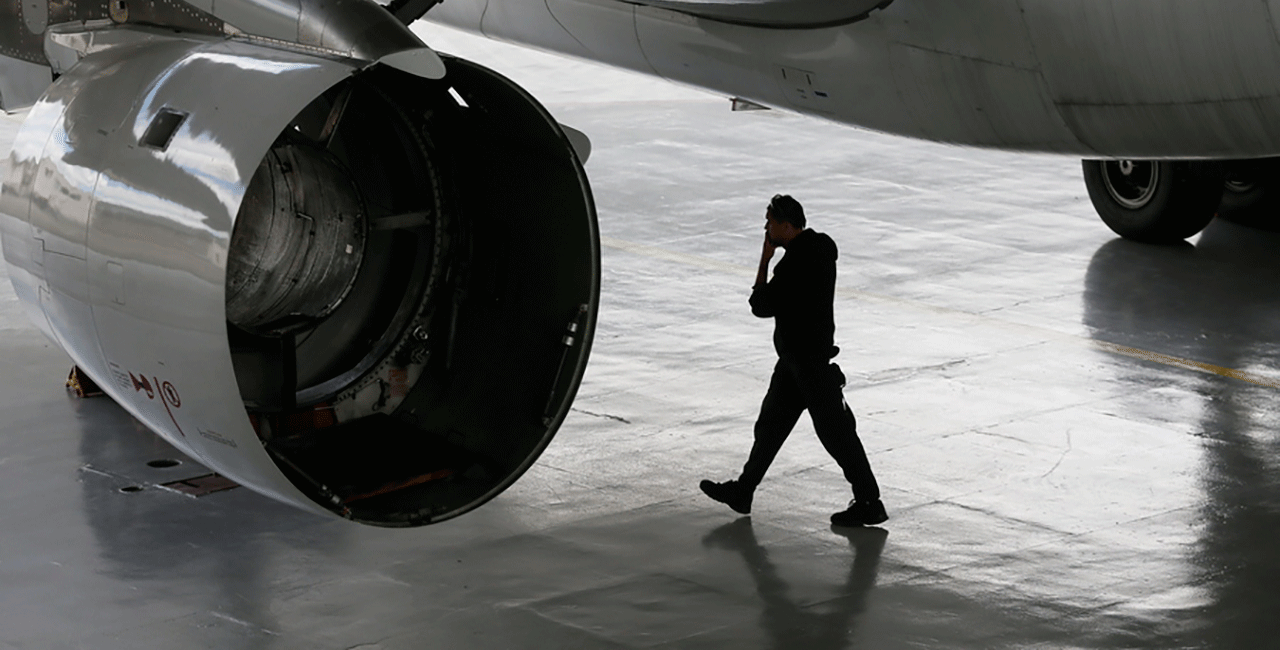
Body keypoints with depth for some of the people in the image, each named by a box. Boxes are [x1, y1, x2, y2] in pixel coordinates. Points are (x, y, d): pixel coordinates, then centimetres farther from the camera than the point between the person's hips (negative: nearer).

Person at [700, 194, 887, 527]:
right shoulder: (819, 246, 4)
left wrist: (765, 259, -10)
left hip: (810, 362, -10)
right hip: (795, 356, 10)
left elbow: (761, 306, -17)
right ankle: (743, 491, 29)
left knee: (835, 431, -2)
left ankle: (869, 504, 6)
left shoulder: (796, 264, -26)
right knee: (771, 423, 18)